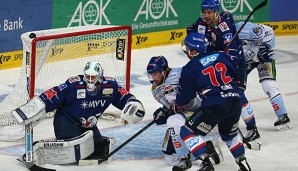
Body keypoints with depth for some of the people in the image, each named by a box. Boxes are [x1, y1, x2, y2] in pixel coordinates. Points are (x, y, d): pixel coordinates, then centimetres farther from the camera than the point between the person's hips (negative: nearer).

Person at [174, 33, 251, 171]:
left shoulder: (190, 69, 1)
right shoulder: (222, 56, 13)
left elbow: (183, 98, 9)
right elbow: (237, 74, 21)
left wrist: (176, 108, 29)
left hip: (214, 106, -6)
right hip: (235, 102, 6)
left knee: (187, 132, 5)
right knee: (230, 134, 32)